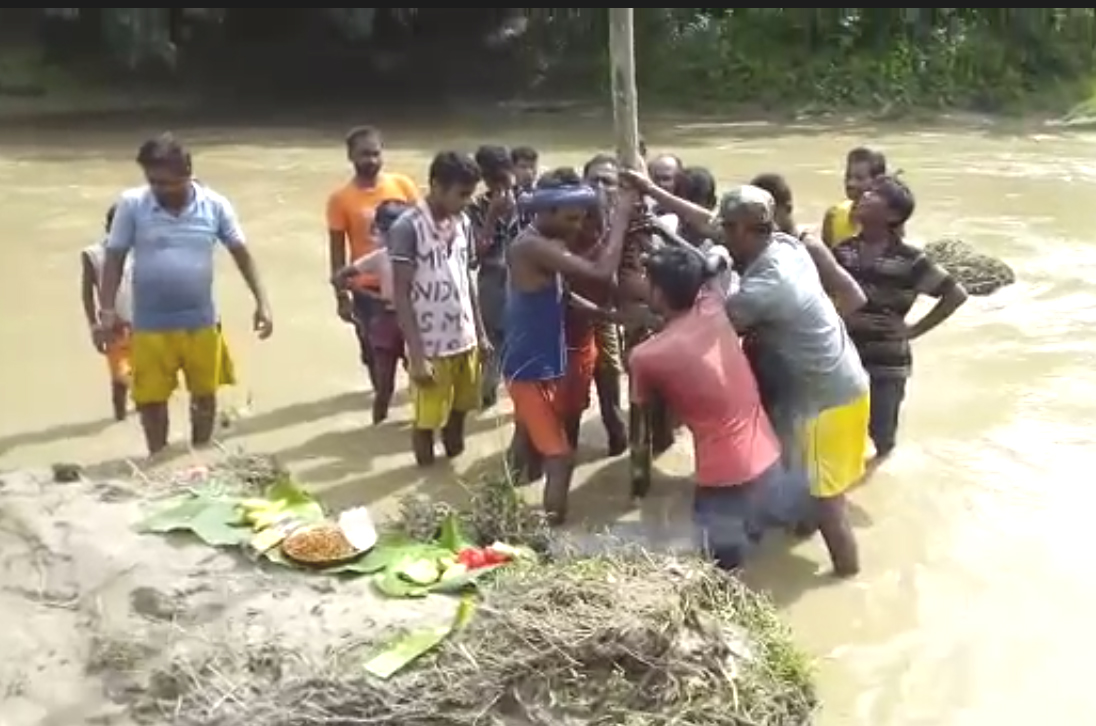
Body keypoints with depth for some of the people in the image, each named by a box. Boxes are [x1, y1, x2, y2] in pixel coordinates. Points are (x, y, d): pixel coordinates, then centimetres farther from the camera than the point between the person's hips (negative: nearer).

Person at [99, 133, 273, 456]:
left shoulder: (215, 205, -7)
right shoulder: (132, 204, -9)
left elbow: (241, 253, -1)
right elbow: (115, 258, -2)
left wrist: (261, 301, -7)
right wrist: (107, 309, -8)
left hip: (201, 322, 1)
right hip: (150, 325, -1)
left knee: (205, 395, 15)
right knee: (151, 399, 8)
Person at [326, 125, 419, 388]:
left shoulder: (403, 186, -4)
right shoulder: (341, 198, -9)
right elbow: (337, 252, -4)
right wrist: (342, 296, -5)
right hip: (367, 289, -1)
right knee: (375, 352, 7)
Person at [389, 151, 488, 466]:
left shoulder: (463, 224, 5)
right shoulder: (407, 227, -15)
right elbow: (401, 295, -14)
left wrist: (481, 333, 12)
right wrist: (416, 355, -17)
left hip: (465, 341, 6)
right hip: (430, 347, -6)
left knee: (459, 412, 16)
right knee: (427, 420, 7)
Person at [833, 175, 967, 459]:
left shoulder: (908, 260, -15)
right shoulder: (843, 250, -3)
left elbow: (956, 294, -9)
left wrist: (914, 330, -10)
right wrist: (844, 317, -13)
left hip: (887, 365, -3)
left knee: (878, 442, 11)